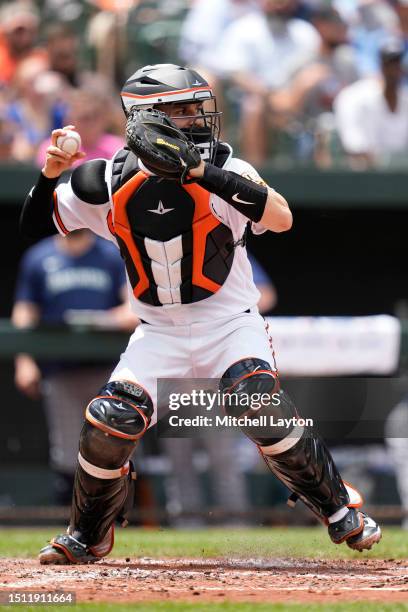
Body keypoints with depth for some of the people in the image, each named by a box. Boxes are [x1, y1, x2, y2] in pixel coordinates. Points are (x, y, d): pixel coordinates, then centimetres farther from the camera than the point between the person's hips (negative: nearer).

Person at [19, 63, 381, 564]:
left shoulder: (222, 169, -12)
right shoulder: (107, 183, -5)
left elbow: (281, 218, -30)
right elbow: (34, 226, 5)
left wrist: (204, 173, -36)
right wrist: (50, 176, -15)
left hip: (229, 322, -2)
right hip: (158, 332, 2)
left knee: (258, 402, -27)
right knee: (109, 422, -15)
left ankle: (339, 509, -6)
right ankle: (87, 537, 11)